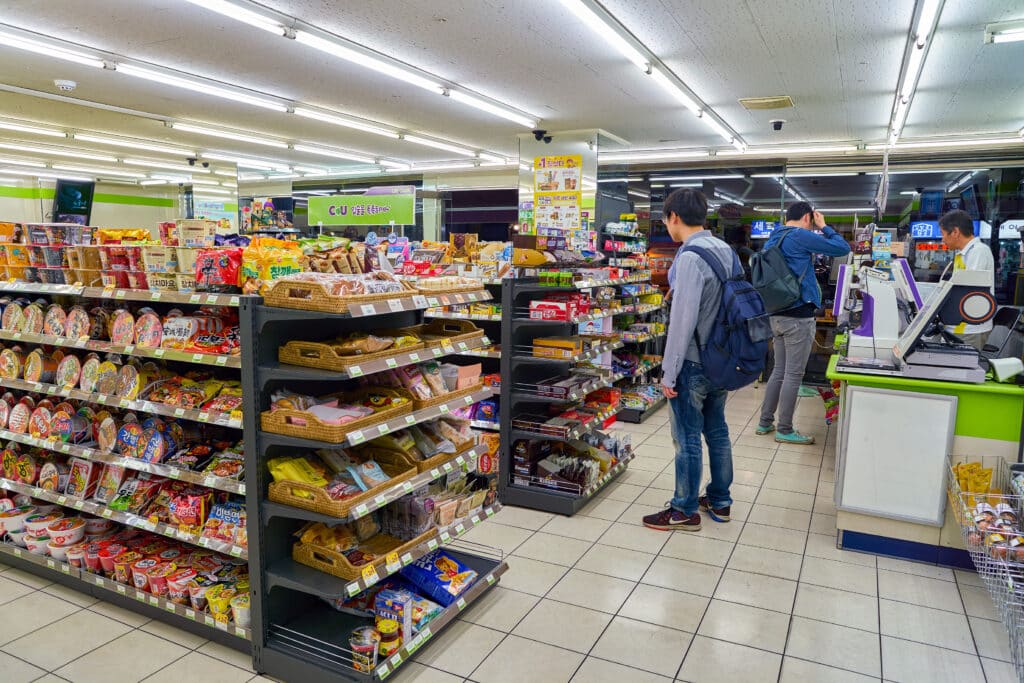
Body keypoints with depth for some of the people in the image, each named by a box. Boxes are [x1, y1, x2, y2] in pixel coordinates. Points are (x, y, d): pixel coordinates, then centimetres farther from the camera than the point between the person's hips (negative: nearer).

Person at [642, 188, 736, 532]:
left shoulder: (690, 257, -21)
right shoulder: (726, 250, 6)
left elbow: (683, 319, -24)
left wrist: (669, 372, -17)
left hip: (692, 363, -9)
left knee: (687, 438, 4)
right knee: (717, 430, 19)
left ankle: (685, 511, 17)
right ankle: (719, 501, 33)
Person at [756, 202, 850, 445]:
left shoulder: (773, 239, 13)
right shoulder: (800, 236, -12)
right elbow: (843, 248, -7)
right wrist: (823, 227, 5)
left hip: (777, 315, 9)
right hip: (799, 317, -9)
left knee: (779, 371, 15)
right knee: (793, 375, -1)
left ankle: (765, 422, 20)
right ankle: (785, 430, 6)